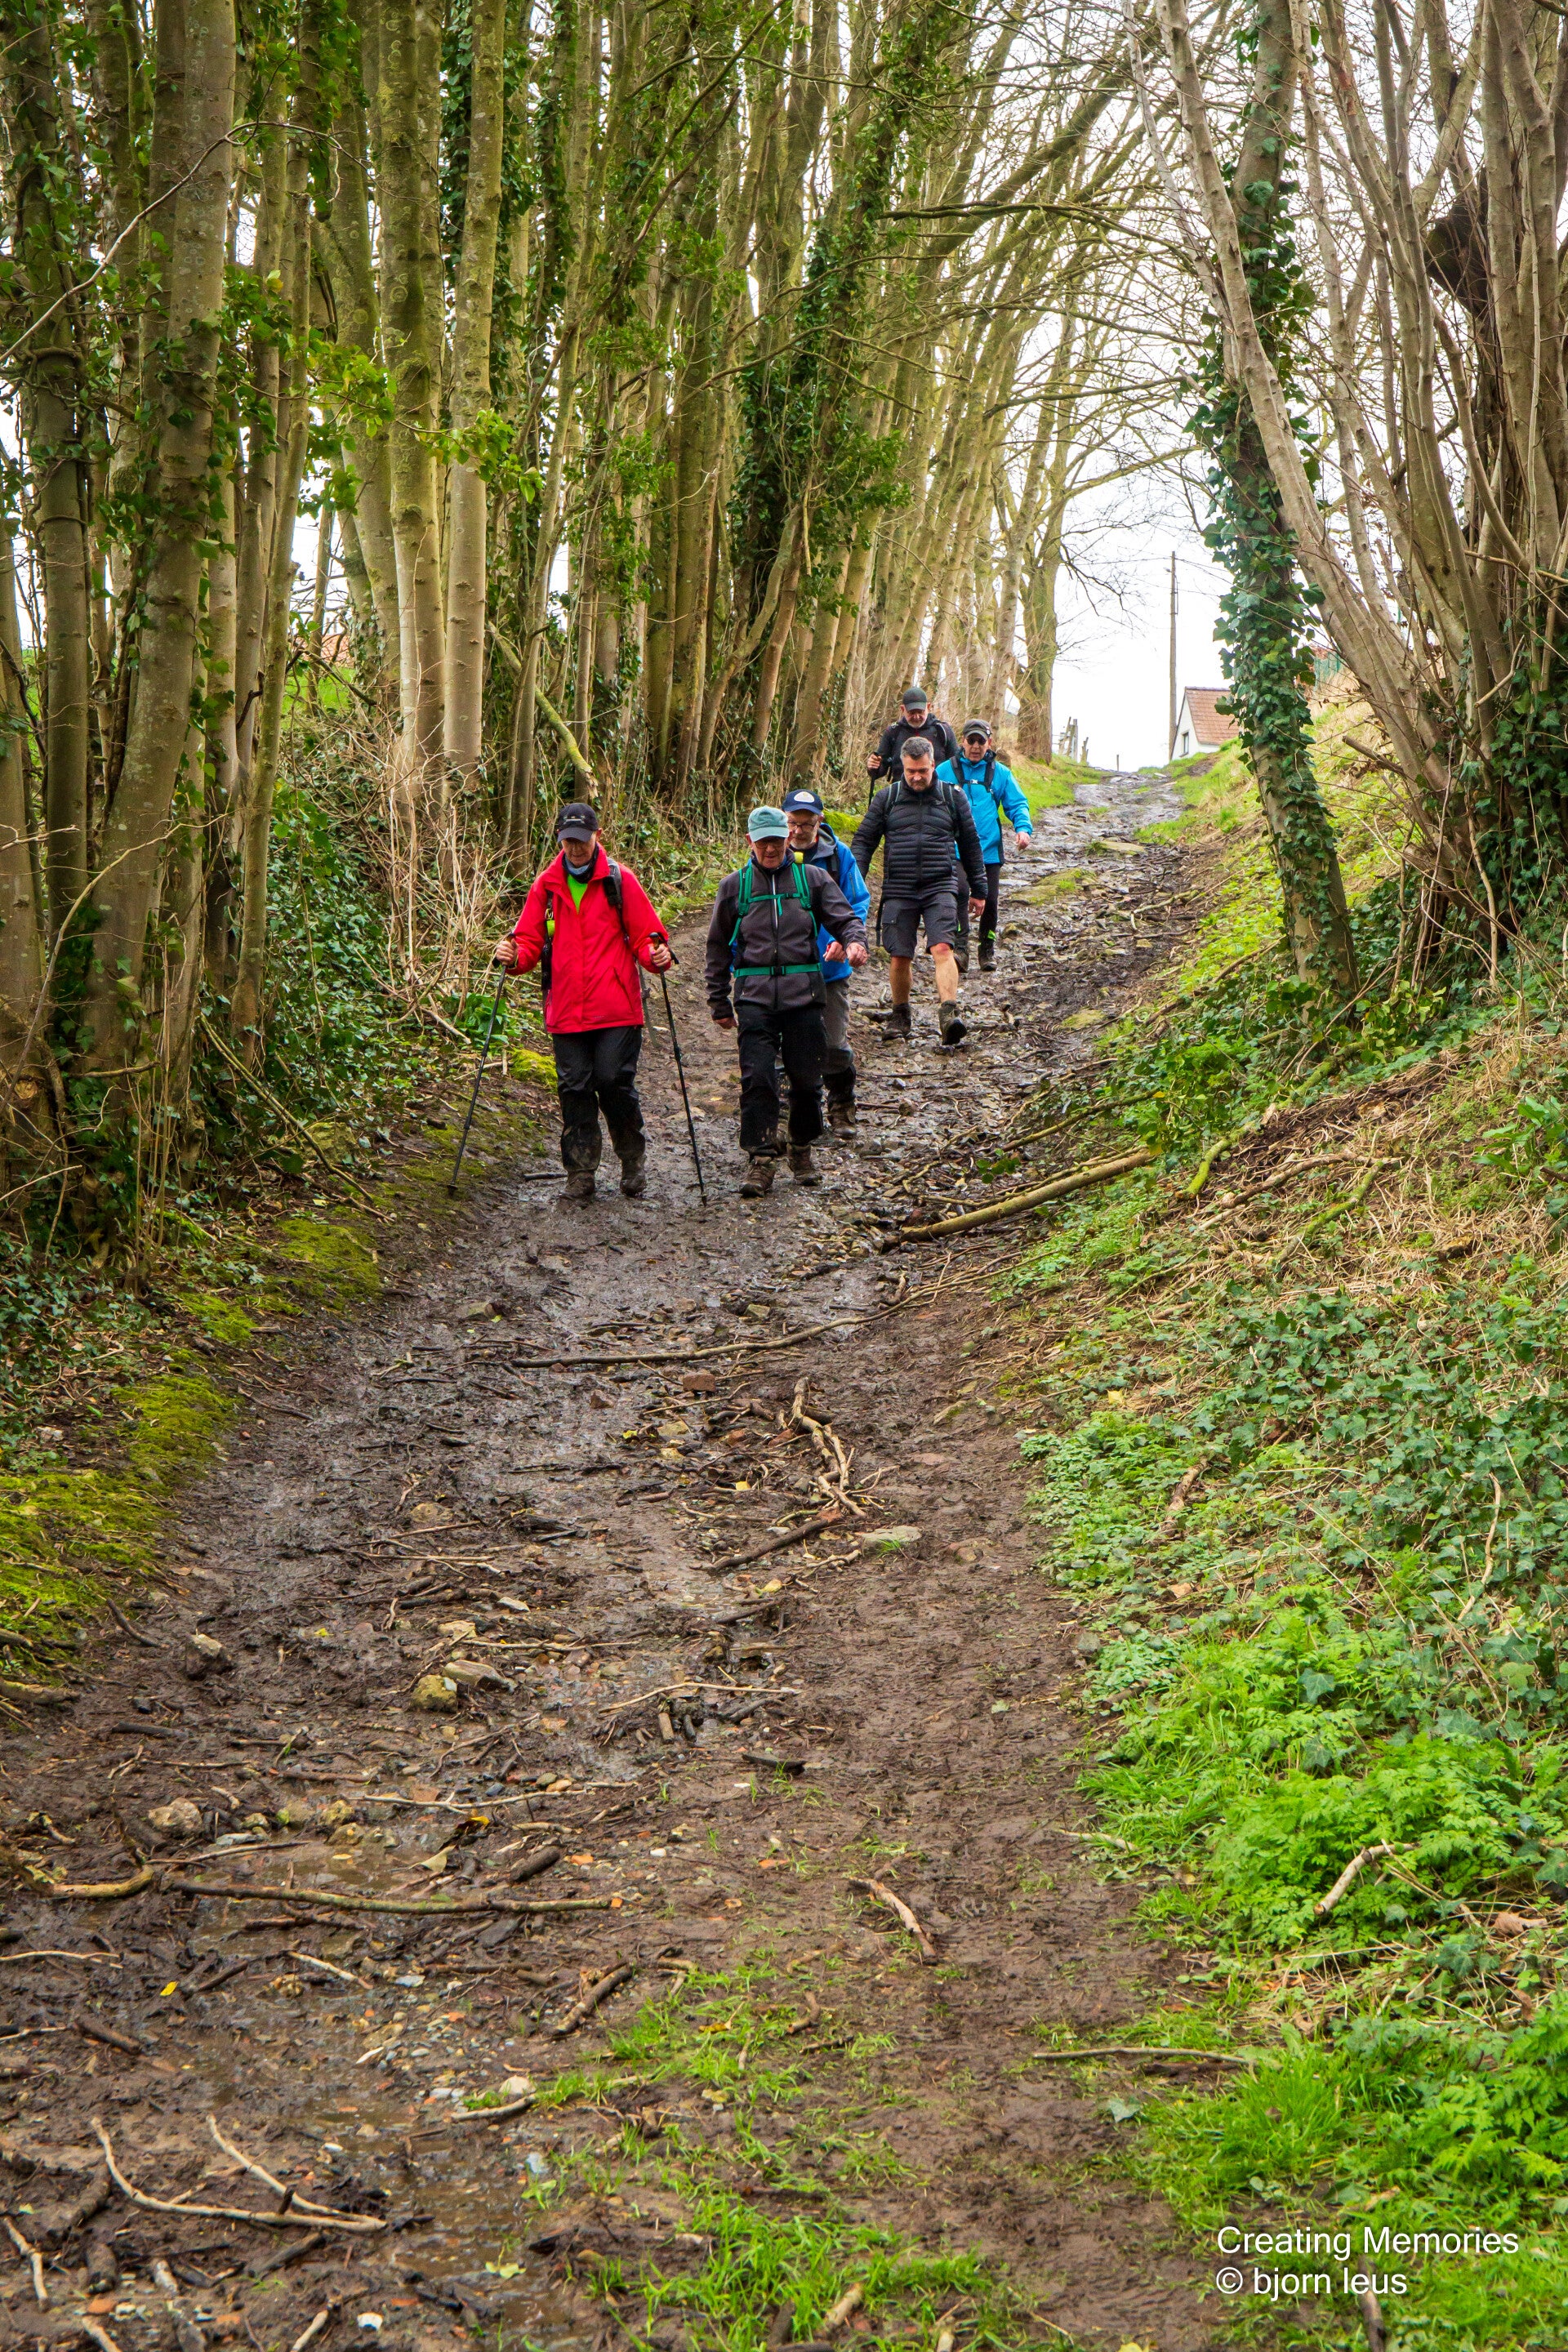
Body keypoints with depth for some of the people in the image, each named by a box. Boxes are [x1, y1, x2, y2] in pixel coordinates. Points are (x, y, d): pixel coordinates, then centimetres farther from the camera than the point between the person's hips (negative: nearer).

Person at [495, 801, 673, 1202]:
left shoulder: (620, 880, 2)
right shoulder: (546, 886, 9)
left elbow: (644, 935, 2)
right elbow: (530, 941, 9)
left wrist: (657, 955, -19)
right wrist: (513, 956, -13)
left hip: (616, 1010, -2)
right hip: (565, 1012, 2)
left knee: (615, 1084, -4)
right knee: (574, 1090, 3)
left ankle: (633, 1163, 17)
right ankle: (580, 1172, 13)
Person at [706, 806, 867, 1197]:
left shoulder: (813, 878, 10)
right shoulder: (734, 886, 12)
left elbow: (845, 917, 7)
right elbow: (718, 946, 18)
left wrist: (855, 941, -18)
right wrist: (719, 1003, 15)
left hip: (804, 995, 0)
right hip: (755, 999, 0)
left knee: (806, 1079, 4)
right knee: (757, 1080, -11)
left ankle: (802, 1152, 23)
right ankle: (760, 1162, -7)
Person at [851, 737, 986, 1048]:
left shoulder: (953, 797, 8)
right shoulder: (886, 798, 7)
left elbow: (970, 844, 16)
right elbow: (863, 841, 9)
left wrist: (978, 890, 19)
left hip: (940, 888, -1)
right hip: (898, 891, 1)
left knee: (942, 949, -19)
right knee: (900, 958, 2)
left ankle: (949, 1014, -28)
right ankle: (900, 1015, 22)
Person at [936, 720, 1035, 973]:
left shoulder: (1000, 773, 10)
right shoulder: (945, 771, 5)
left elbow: (1017, 804, 11)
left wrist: (1023, 827, -7)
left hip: (989, 849, 2)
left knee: (990, 901, 5)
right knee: (959, 892, -24)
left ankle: (988, 952, 24)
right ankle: (961, 949, -24)